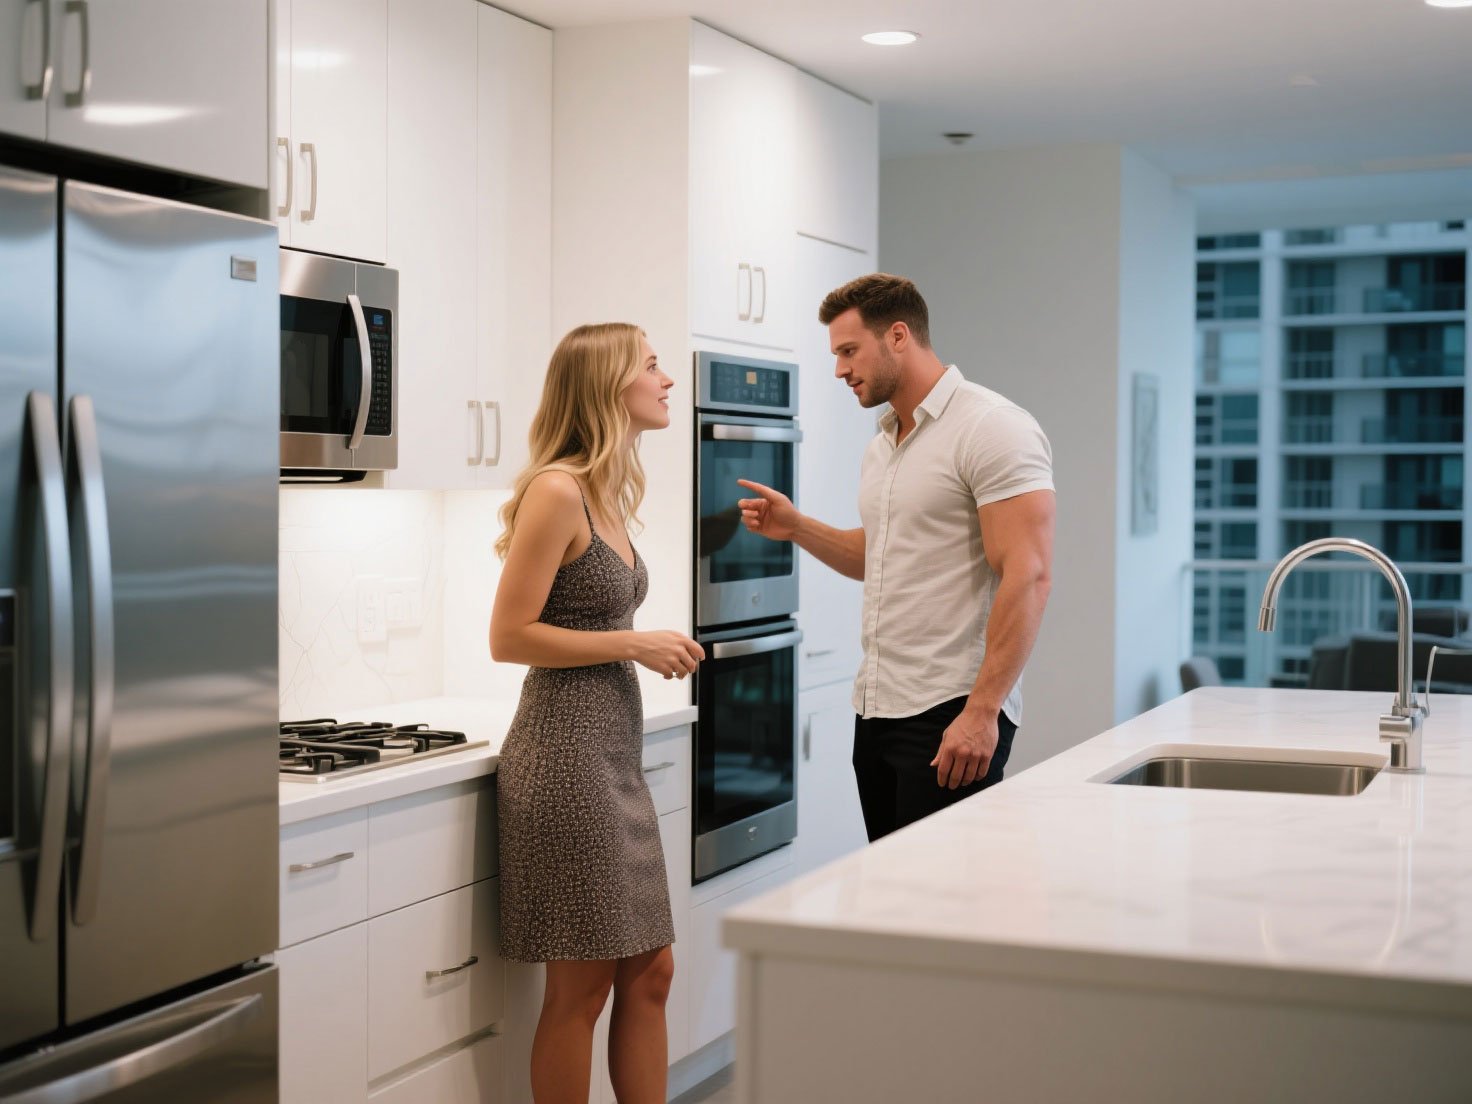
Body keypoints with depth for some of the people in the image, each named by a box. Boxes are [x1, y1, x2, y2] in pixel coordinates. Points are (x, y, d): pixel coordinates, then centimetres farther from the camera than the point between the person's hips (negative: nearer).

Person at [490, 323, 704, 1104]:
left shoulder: (607, 495, 12)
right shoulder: (556, 491, -14)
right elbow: (509, 637, -15)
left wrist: (658, 651, 6)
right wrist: (634, 643, -14)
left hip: (615, 753, 9)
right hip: (567, 752, -9)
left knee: (649, 972, 12)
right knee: (581, 986, 2)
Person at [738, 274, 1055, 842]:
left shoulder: (992, 428, -11)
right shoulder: (881, 446, 17)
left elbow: (1028, 577, -18)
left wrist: (981, 712, -23)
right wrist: (796, 527, 12)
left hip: (951, 713, -8)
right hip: (877, 708, 8)